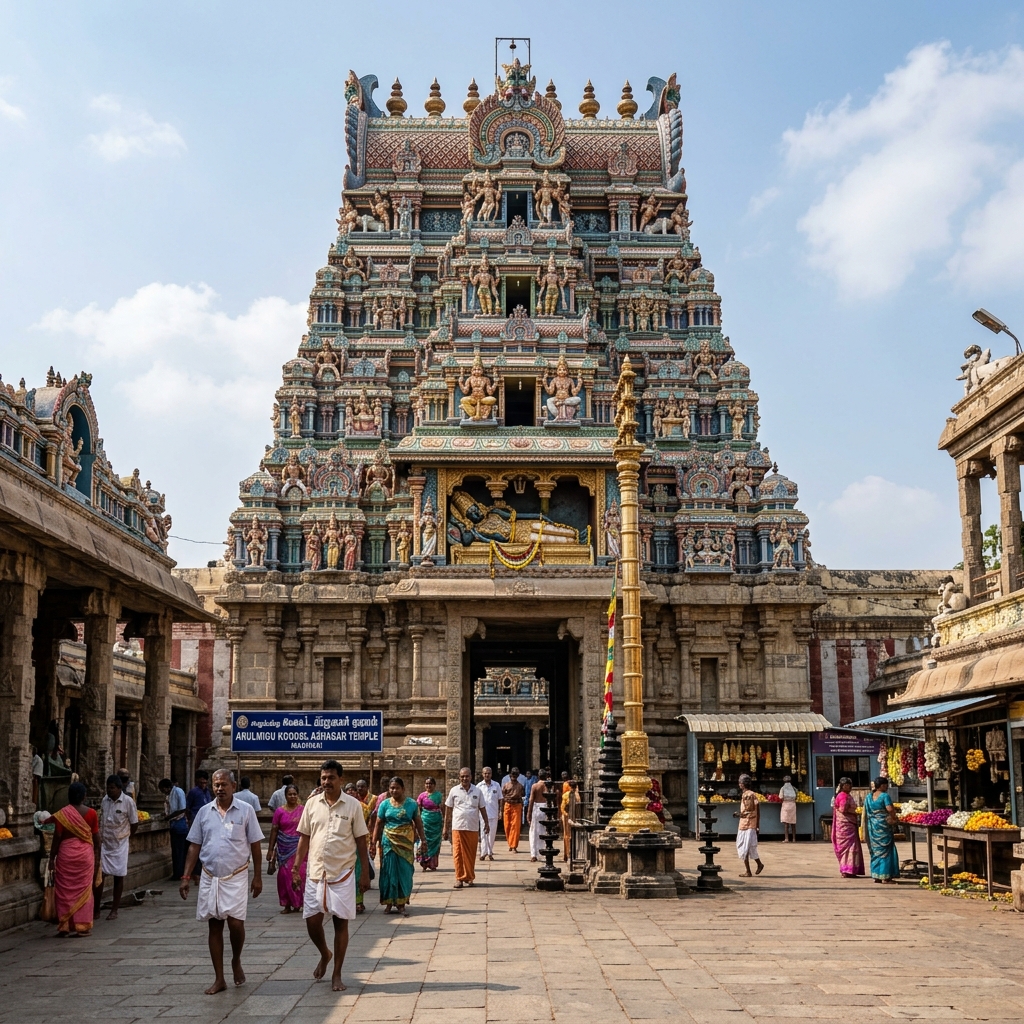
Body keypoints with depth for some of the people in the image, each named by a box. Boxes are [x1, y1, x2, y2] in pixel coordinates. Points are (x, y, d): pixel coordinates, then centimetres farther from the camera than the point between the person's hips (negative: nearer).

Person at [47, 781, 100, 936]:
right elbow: (96, 837, 3)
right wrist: (97, 856, 14)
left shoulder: (63, 814, -7)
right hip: (85, 855, 1)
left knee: (65, 890, 7)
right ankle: (82, 926, 8)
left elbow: (57, 837, -7)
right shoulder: (91, 813, -2)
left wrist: (52, 858, 1)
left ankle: (65, 926, 7)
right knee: (83, 891, 7)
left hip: (66, 854, -1)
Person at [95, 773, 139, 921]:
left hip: (120, 844, -3)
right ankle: (96, 909, 7)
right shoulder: (104, 801, 1)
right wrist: (99, 839, 6)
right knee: (99, 875, -2)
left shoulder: (128, 802, -11)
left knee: (118, 877, 5)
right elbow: (101, 821, 11)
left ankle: (114, 910, 15)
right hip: (104, 843, 3)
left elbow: (134, 823, -2)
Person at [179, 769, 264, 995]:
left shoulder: (245, 811, -3)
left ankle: (236, 961, 19)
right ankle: (219, 979, 16)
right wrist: (186, 877, 2)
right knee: (214, 927, 7)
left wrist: (257, 877, -3)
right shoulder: (204, 812, 4)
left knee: (236, 923, -11)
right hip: (210, 877, 3)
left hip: (236, 877, -3)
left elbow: (255, 845, 0)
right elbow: (194, 846, 8)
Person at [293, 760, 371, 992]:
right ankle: (325, 955, 34)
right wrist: (296, 867, 3)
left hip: (342, 874, -2)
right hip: (315, 872, 2)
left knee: (341, 922, 3)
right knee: (312, 922, 3)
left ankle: (337, 975, 15)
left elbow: (361, 841, 0)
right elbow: (304, 838, 9)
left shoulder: (353, 806, -3)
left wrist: (365, 874, -2)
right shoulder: (312, 804, 3)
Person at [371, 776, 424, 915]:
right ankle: (389, 903, 13)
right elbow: (378, 825, 3)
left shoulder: (412, 804, 0)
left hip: (406, 842, 0)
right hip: (389, 841, 0)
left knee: (404, 872, 1)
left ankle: (401, 904, 9)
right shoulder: (385, 804, 1)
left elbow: (418, 823, 4)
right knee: (389, 871, 3)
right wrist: (373, 843, -1)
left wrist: (423, 840, 1)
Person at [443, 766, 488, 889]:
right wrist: (445, 827, 8)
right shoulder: (454, 791, 4)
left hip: (473, 828, 1)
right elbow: (448, 809, 8)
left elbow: (482, 808, 13)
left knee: (471, 854, 6)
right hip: (458, 827, -1)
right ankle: (459, 878, -1)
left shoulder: (477, 791, 7)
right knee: (458, 853, -6)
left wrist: (486, 823, 5)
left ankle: (470, 877, 18)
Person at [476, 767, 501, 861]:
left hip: (493, 813, 1)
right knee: (483, 834, -2)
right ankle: (483, 853, -1)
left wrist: (500, 811, 2)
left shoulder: (496, 785, 5)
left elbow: (500, 799, 9)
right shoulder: (479, 786, 3)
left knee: (492, 833, 5)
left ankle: (490, 853, 15)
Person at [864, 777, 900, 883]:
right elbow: (890, 809, -25)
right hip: (883, 826, -7)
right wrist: (893, 817, -7)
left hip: (872, 826, 7)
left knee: (875, 850, 13)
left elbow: (865, 813, 11)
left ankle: (876, 876, 16)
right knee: (885, 850, -1)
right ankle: (885, 877, -2)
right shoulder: (885, 796, -12)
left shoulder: (868, 797, 9)